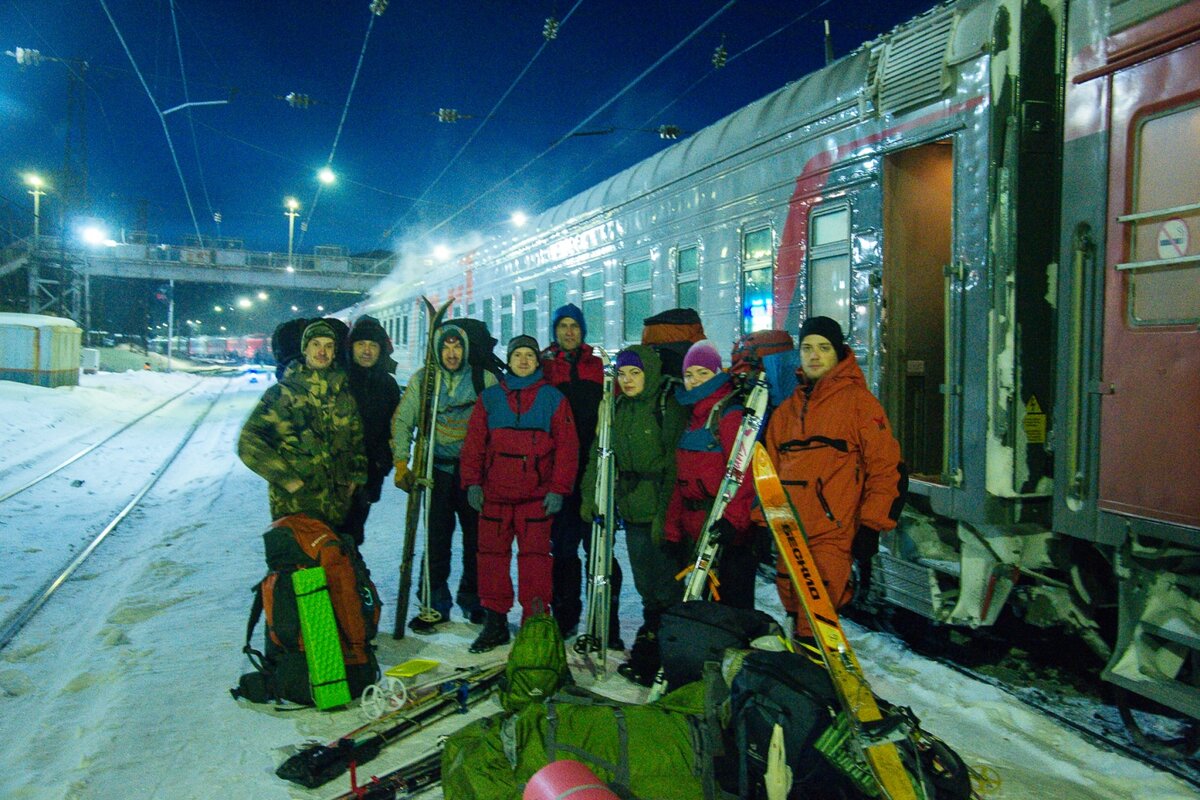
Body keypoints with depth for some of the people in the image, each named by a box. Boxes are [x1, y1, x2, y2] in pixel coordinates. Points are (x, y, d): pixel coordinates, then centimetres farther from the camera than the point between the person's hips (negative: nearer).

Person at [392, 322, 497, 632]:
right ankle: (435, 605, 14)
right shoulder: (422, 379, 4)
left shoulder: (484, 378, 1)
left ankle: (472, 599, 22)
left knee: (476, 537, 4)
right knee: (437, 538, 1)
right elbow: (402, 421, 5)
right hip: (438, 469, 1)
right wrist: (402, 464, -3)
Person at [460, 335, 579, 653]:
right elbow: (474, 443, 10)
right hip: (494, 494, 3)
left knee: (535, 554, -2)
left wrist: (559, 489, -6)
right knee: (492, 553, 5)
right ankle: (495, 621, 16)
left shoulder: (553, 398, 4)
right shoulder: (490, 397, 11)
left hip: (537, 495, -2)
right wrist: (472, 482, 0)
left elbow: (567, 446, 0)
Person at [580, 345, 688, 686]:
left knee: (667, 589, 1)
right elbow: (600, 454, 18)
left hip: (660, 514, -7)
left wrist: (665, 512, -20)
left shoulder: (669, 406, -10)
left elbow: (675, 464, -15)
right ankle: (647, 650, 29)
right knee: (646, 586, 17)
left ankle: (664, 661, 13)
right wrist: (590, 494, 10)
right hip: (632, 512, 7)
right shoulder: (619, 408, 12)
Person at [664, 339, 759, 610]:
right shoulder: (692, 417, 16)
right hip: (696, 529, 8)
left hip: (725, 529, -8)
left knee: (733, 601, -1)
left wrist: (733, 519, -29)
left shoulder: (730, 413, -10)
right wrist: (672, 530, 15)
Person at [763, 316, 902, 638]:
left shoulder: (859, 401, 0)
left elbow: (884, 466, -4)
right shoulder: (785, 410, 17)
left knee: (814, 626, -12)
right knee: (797, 617, 15)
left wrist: (871, 526, -8)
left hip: (833, 536, -6)